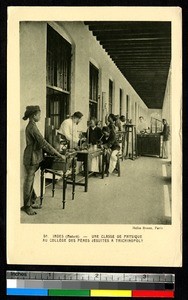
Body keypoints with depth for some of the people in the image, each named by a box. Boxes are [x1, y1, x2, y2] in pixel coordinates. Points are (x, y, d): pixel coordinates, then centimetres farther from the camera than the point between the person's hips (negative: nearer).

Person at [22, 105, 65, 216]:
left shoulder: (31, 126, 10)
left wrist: (54, 152, 18)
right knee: (29, 181, 0)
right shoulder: (32, 127, -20)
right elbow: (43, 143, -24)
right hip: (32, 157, -9)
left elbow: (39, 142, 18)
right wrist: (59, 155, -21)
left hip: (34, 157, 9)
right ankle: (26, 206, 9)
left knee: (30, 180, 15)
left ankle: (31, 202, 25)